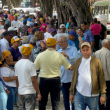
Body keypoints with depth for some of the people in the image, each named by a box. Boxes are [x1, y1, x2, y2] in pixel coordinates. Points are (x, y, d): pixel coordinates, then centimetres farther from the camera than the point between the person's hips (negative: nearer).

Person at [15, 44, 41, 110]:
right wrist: (38, 93, -11)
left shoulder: (17, 64, 6)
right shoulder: (31, 64, -15)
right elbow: (33, 80, -17)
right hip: (30, 92, -7)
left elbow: (17, 80, 12)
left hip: (21, 92, 7)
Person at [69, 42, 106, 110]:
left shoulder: (96, 61, -1)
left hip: (93, 95, -2)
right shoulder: (78, 61, 9)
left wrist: (103, 94, -7)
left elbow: (101, 79, -3)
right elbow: (74, 77, 13)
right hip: (79, 94, 2)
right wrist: (72, 92, 11)